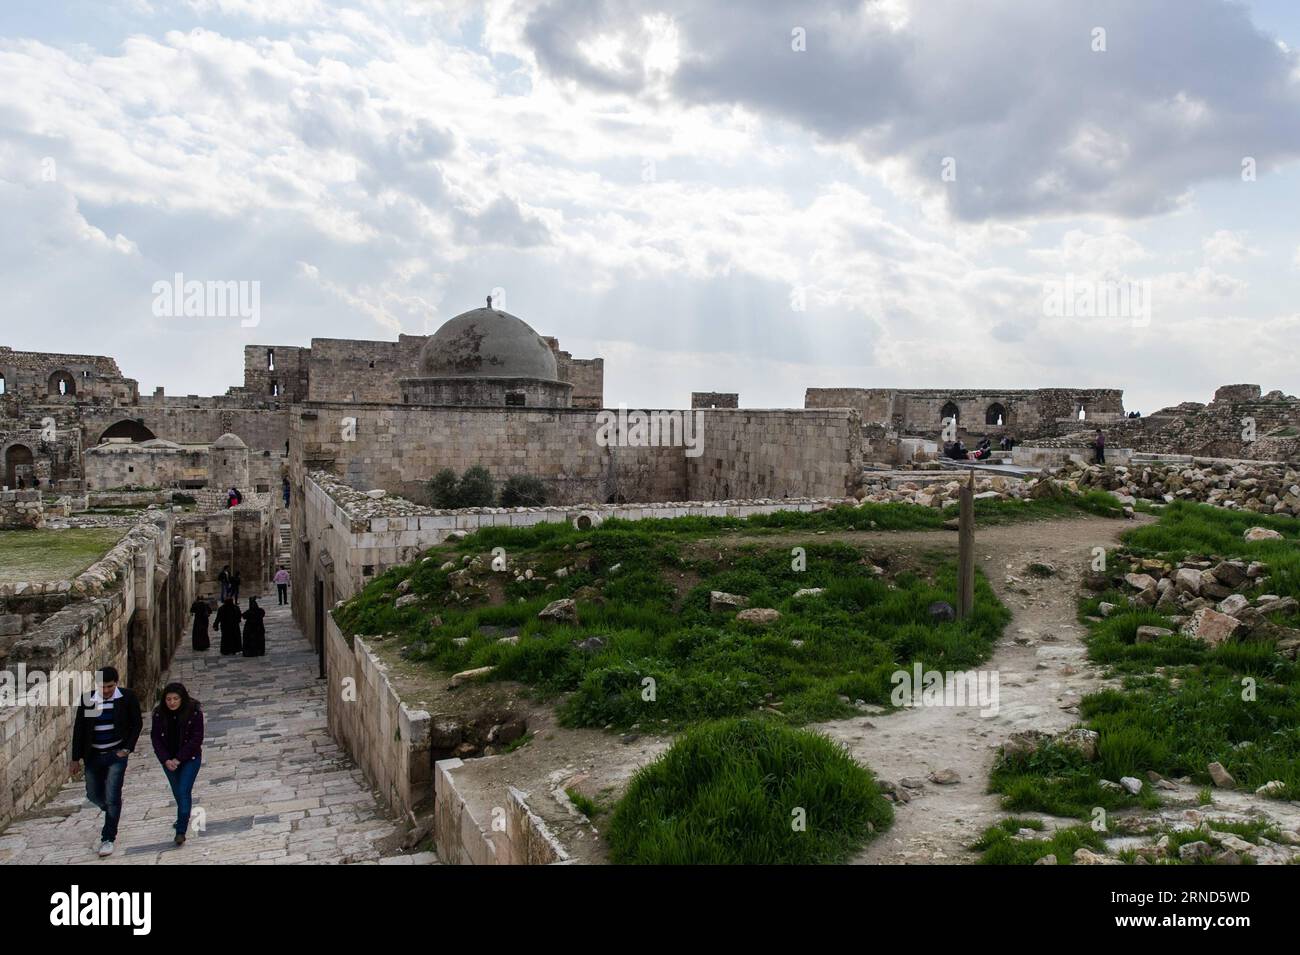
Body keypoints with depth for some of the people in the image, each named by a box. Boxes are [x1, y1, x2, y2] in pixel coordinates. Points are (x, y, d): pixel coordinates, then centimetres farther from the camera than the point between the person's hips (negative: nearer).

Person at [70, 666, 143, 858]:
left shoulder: (127, 698, -9)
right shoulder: (87, 700, -5)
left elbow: (137, 724, 0)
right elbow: (79, 729, 2)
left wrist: (127, 748, -7)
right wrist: (76, 758, 3)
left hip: (116, 755, -3)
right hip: (93, 756, 3)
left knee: (112, 797, -6)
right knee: (93, 795, 15)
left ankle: (108, 838, 6)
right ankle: (112, 813, 46)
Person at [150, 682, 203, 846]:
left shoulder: (194, 712, -17)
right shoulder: (159, 713, -8)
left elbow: (196, 739, -16)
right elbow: (156, 738, -5)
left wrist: (179, 759, -19)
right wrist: (166, 760, -15)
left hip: (190, 758, -4)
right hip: (168, 759, 4)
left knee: (184, 792, -11)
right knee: (177, 792, 17)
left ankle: (181, 831, -7)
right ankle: (183, 818, 43)